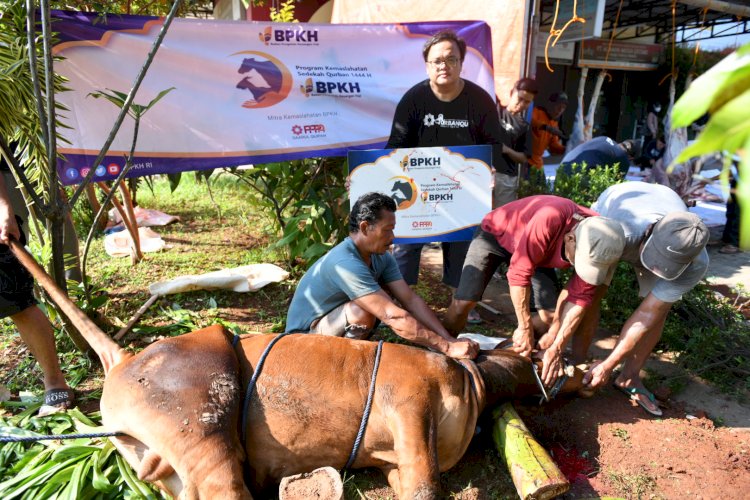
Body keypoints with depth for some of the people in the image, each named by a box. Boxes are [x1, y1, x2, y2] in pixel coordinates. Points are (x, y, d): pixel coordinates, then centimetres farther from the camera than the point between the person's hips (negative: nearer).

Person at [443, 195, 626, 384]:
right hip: (495, 233, -5)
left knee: (551, 316, -8)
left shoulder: (597, 245, -25)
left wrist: (556, 348, -23)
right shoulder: (549, 220, -44)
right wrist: (525, 328, -29)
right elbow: (519, 273, -38)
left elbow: (580, 298, -19)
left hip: (535, 250, 5)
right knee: (464, 302, -19)